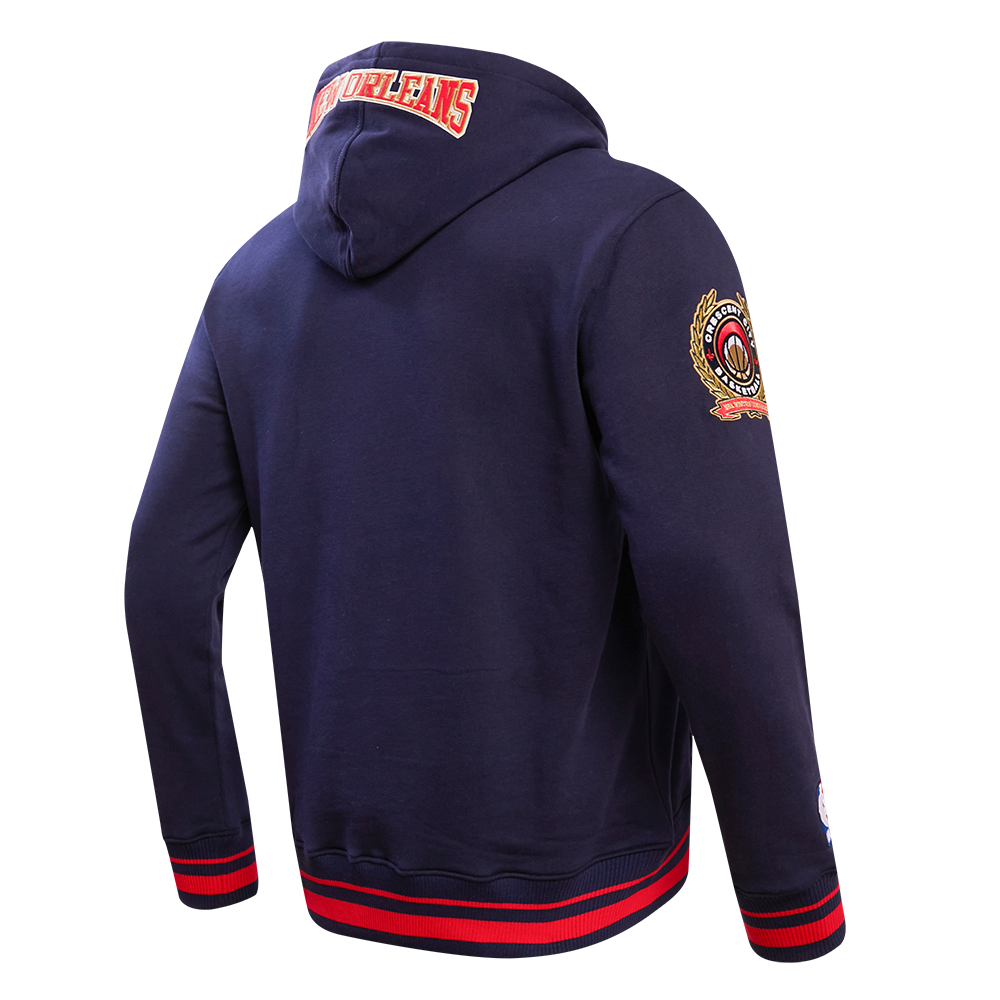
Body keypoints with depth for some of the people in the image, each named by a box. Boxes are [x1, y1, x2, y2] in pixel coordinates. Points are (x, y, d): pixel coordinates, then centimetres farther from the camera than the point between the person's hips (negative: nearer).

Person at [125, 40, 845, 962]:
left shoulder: (252, 274, 5)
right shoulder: (632, 230, -13)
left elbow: (163, 585, 4)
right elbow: (714, 595, -22)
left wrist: (211, 869, 12)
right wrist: (799, 911, -10)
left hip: (355, 890, 6)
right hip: (572, 903, -5)